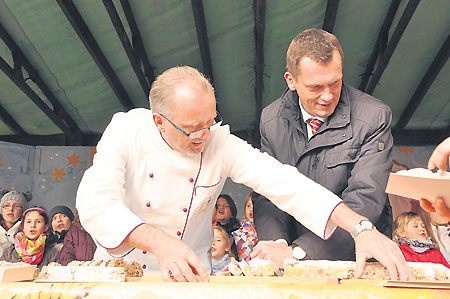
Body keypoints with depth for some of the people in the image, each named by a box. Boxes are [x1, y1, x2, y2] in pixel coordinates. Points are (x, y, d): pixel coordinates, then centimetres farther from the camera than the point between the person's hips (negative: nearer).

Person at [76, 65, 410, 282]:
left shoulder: (221, 143, -13)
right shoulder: (127, 130, -16)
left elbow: (283, 182, -21)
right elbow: (95, 201, -28)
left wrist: (361, 228, -31)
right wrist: (161, 242, -43)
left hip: (189, 274, 0)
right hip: (121, 266, 0)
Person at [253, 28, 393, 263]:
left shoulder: (373, 117, -9)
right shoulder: (271, 119, 2)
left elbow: (364, 202, -16)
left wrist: (297, 252, -24)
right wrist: (278, 242, -19)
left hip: (357, 259, -2)